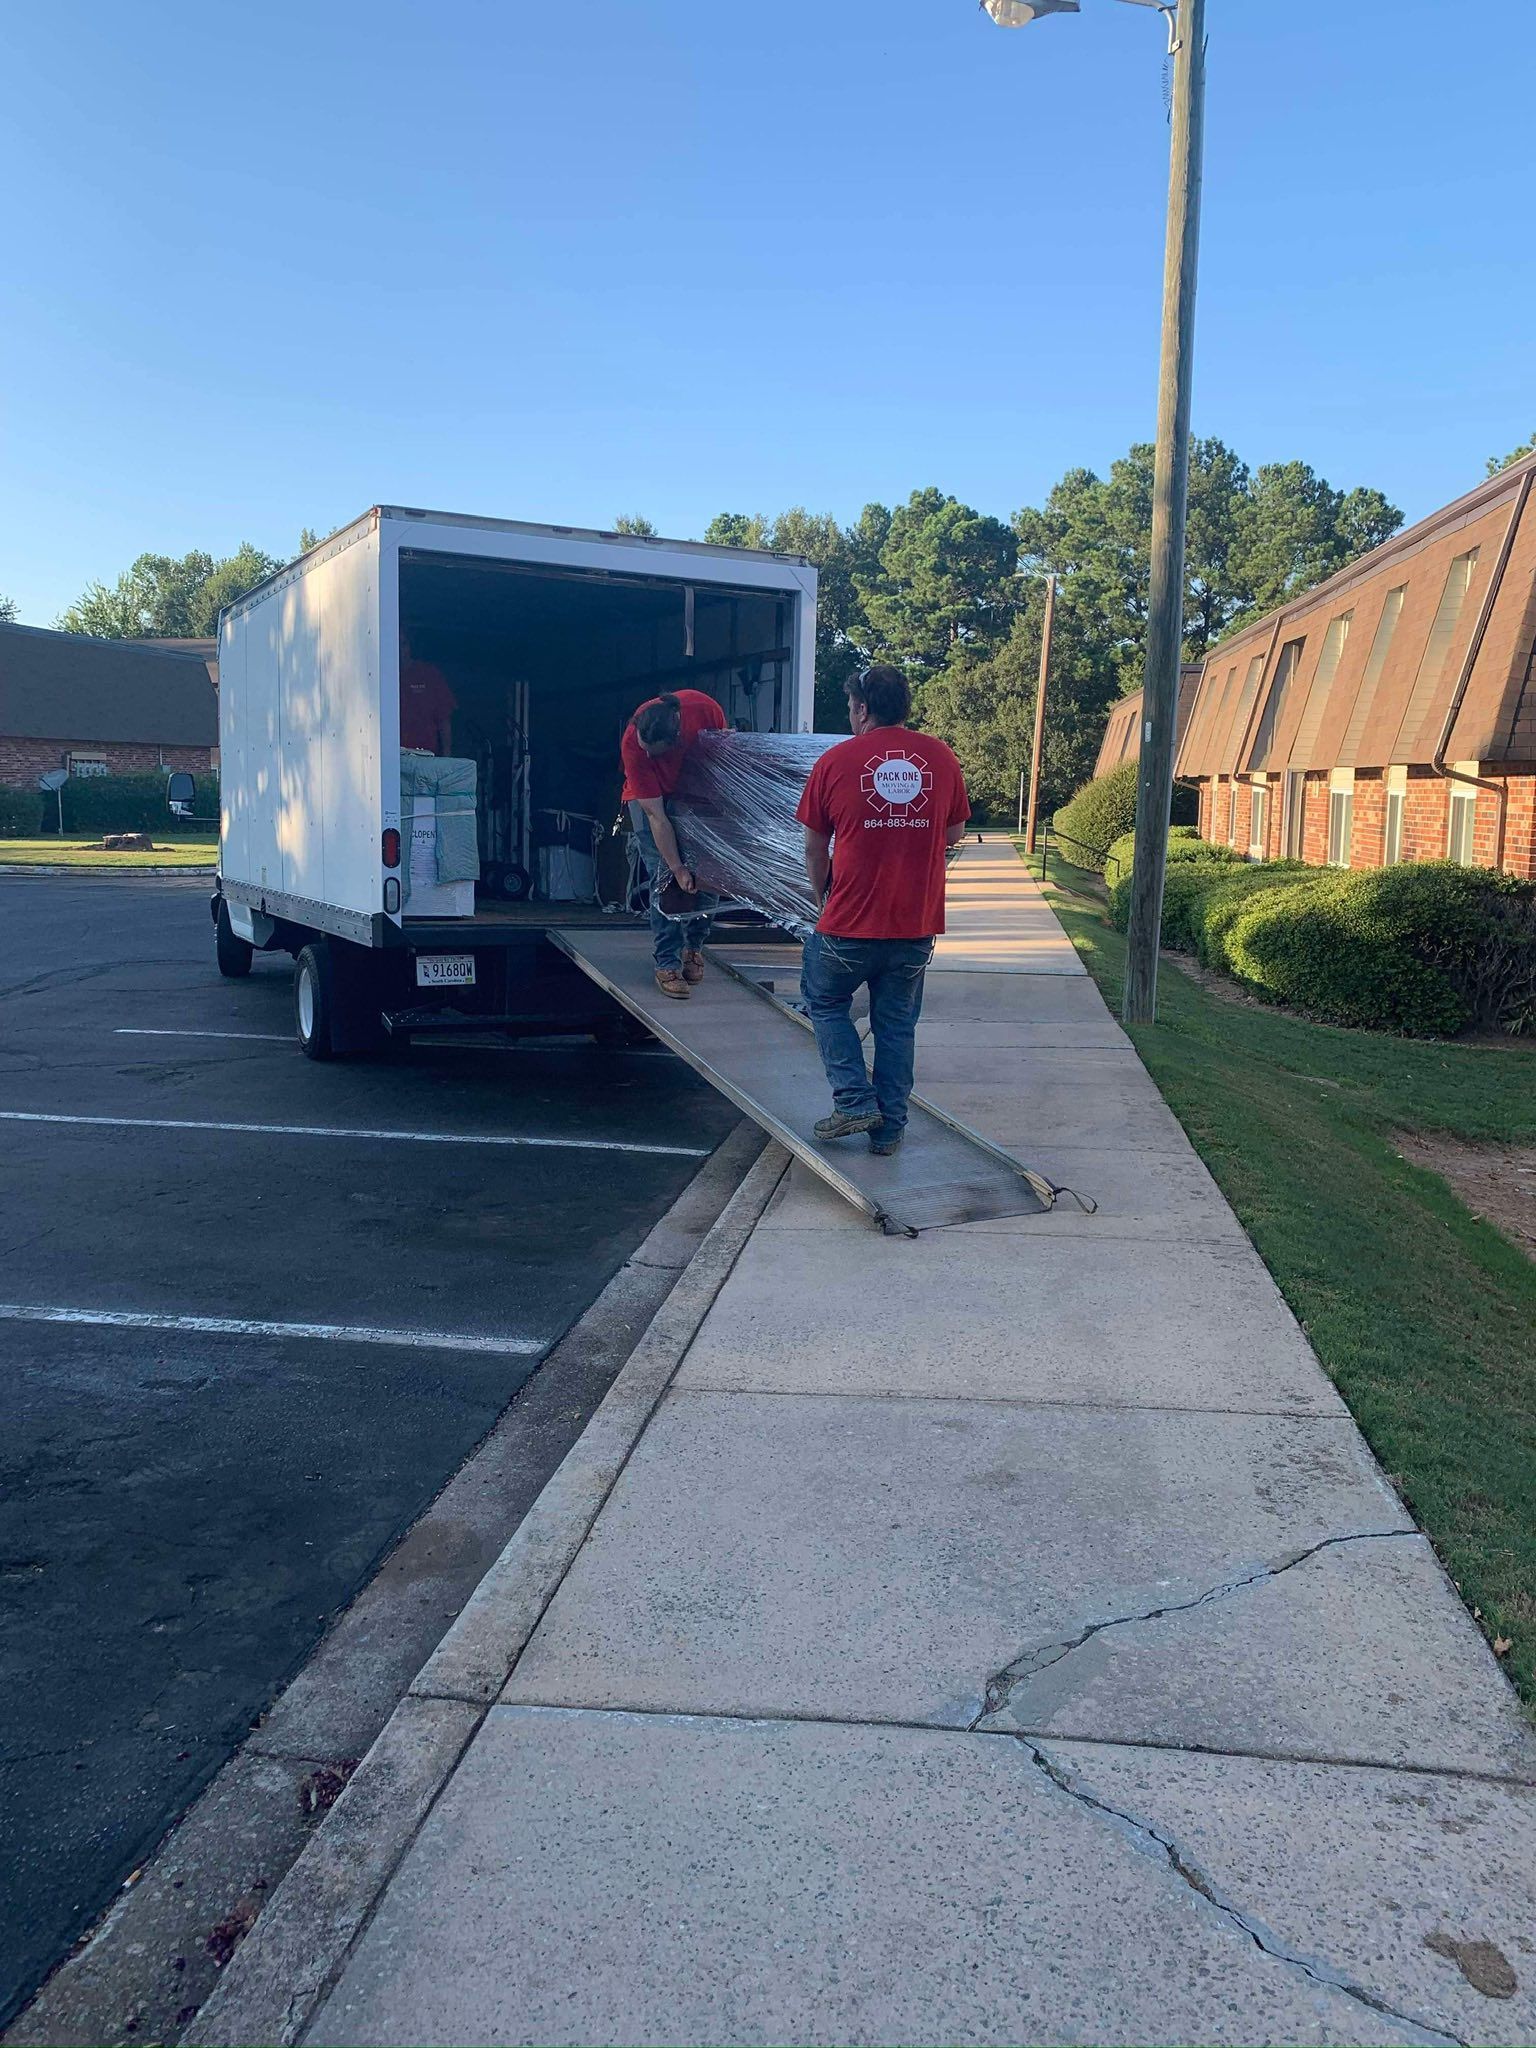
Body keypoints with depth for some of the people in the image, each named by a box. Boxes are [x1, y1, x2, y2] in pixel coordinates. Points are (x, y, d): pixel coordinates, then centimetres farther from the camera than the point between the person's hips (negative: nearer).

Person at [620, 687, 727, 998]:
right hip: (649, 798, -3)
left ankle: (694, 947, 14)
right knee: (664, 877, -13)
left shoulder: (705, 709, -31)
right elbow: (655, 816, -30)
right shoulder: (633, 744, -35)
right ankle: (667, 964, -9)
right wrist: (677, 868, -28)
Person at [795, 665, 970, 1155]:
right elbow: (955, 834, 12)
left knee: (825, 1002, 19)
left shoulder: (835, 761, -6)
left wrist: (822, 896, 19)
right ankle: (890, 1128, 21)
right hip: (918, 923, 3)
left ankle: (855, 1101, 9)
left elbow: (815, 847, 2)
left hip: (850, 923, -3)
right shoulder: (941, 758, 1)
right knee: (897, 1024, 16)